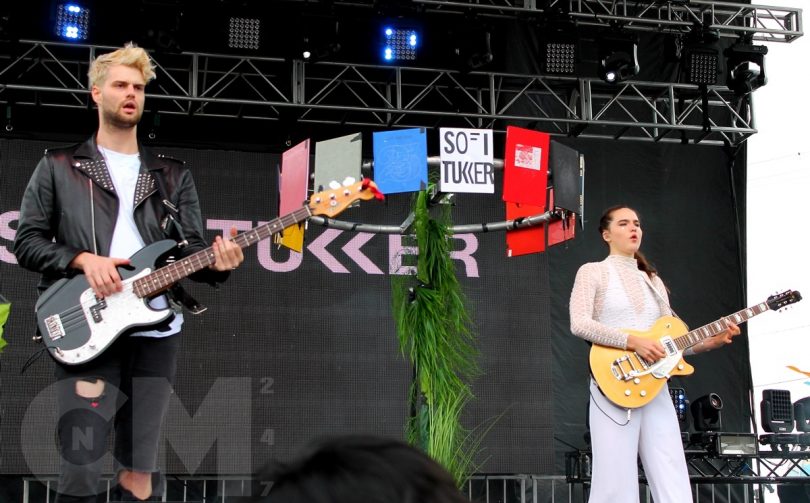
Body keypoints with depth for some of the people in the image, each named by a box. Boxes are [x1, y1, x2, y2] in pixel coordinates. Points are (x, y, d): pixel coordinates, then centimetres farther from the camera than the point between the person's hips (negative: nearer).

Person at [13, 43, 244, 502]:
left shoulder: (173, 174, 15)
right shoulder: (58, 166, 7)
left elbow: (191, 250, 10)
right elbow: (27, 242, 4)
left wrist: (217, 261, -14)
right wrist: (82, 259, -14)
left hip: (157, 332, 3)